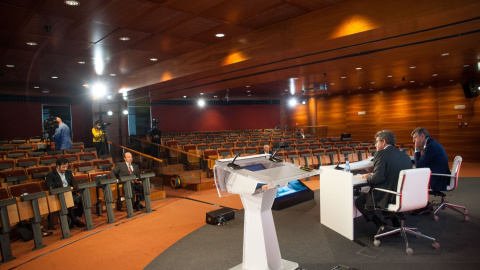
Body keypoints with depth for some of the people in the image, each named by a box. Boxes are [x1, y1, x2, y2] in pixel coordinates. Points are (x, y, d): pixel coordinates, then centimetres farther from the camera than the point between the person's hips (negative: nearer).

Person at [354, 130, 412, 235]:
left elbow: (377, 178, -23)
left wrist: (368, 178, -1)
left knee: (359, 201, 10)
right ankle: (396, 223, 28)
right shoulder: (405, 155, 8)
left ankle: (380, 224, -1)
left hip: (387, 198, -8)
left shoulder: (381, 154, -15)